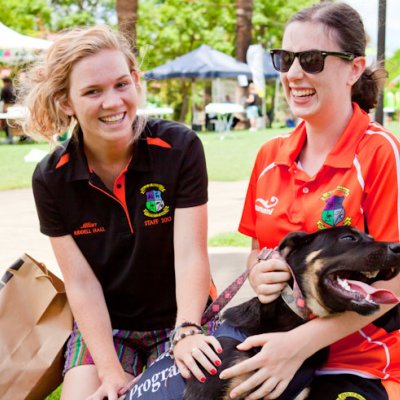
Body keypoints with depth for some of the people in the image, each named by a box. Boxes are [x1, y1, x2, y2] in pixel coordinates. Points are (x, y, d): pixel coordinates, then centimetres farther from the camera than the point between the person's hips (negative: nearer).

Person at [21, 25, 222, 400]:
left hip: (180, 317, -1)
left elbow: (190, 254, -19)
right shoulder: (51, 178, -10)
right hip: (103, 326, 2)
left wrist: (187, 332, -35)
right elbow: (81, 283, -10)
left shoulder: (180, 148, -16)